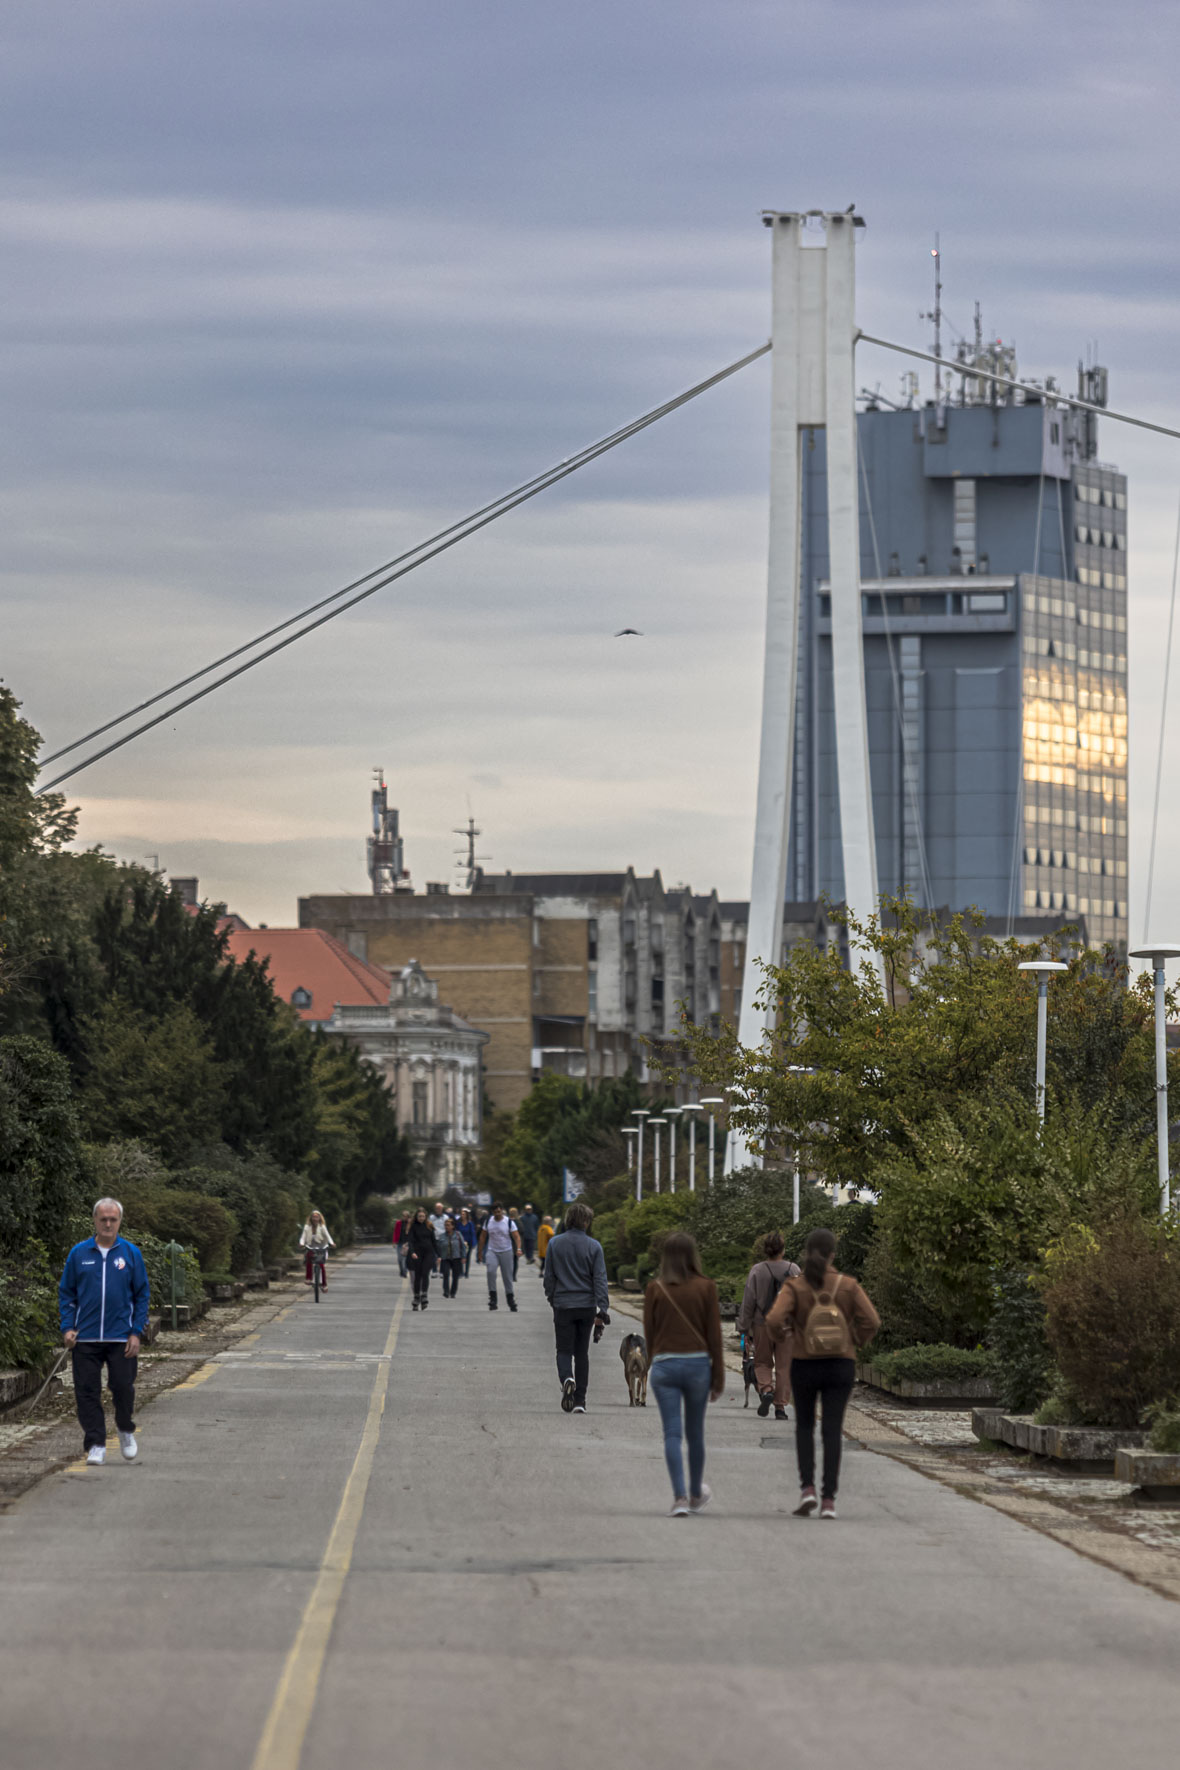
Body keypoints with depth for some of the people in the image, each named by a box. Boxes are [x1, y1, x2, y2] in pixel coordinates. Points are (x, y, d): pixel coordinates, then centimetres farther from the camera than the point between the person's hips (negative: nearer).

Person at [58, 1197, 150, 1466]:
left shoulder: (131, 1253, 4)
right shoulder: (78, 1253, 5)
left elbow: (142, 1295, 7)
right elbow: (66, 1293, 10)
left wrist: (136, 1332, -2)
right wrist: (67, 1327, -3)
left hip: (121, 1338, -1)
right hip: (85, 1338, 1)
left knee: (123, 1388, -3)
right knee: (87, 1393, -1)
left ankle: (126, 1430, 25)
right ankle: (95, 1445, 6)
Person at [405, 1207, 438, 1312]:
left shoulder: (429, 1226, 8)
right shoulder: (413, 1226, 0)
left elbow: (433, 1241, 12)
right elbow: (410, 1240, -10)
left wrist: (438, 1255, 10)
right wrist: (412, 1252, -26)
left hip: (428, 1253, 1)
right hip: (417, 1254, -1)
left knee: (425, 1274, -15)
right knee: (417, 1276, 2)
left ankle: (424, 1298, -20)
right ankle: (416, 1299, 9)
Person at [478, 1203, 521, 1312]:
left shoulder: (509, 1222, -6)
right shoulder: (488, 1221, 2)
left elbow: (516, 1236, -12)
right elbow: (483, 1236, 11)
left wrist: (518, 1249, -28)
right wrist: (480, 1251, 10)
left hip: (506, 1251, -1)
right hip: (492, 1251, 1)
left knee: (507, 1276, 5)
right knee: (491, 1271, -22)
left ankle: (510, 1299, 19)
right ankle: (492, 1297, -17)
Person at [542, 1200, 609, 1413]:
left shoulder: (555, 1244, -1)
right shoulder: (594, 1247, -4)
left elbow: (548, 1276, 4)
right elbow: (600, 1279, -7)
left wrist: (552, 1300, 18)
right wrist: (603, 1308, -8)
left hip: (563, 1305, 0)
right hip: (586, 1305, 0)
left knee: (564, 1350, 5)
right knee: (581, 1352, 10)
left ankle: (567, 1379, -27)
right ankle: (579, 1401, 10)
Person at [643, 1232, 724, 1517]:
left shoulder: (655, 1289, 0)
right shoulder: (706, 1287, -2)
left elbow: (649, 1333, 5)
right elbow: (714, 1333, 0)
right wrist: (718, 1376, 6)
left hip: (664, 1364, 0)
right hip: (698, 1364, 0)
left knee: (672, 1433, -1)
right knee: (695, 1433, 14)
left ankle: (680, 1497, -12)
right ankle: (696, 1495, 30)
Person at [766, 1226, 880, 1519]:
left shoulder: (795, 1288, -10)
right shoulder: (848, 1286, -6)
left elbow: (774, 1320, -21)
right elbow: (871, 1321, -10)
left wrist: (781, 1335, 1)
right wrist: (857, 1342, 8)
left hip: (804, 1365, 0)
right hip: (841, 1366, 0)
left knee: (804, 1426, 19)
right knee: (832, 1431, 4)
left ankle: (807, 1488, 3)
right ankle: (829, 1500, -3)